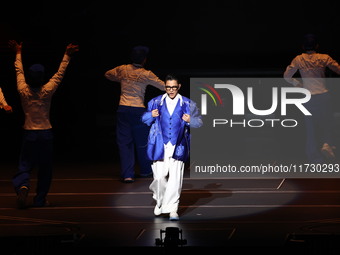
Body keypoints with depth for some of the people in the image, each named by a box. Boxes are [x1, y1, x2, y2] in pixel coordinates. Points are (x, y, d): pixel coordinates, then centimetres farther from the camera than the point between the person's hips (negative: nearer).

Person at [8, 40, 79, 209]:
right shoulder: (47, 91, -9)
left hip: (29, 134, 1)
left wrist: (18, 53, 22)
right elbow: (60, 73, 0)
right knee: (45, 168, 11)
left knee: (24, 165, 3)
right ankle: (40, 199, 13)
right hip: (45, 133, -1)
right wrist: (67, 56, 8)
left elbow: (19, 72, 9)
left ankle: (22, 186, -27)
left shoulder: (23, 91, -6)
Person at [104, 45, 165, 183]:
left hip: (123, 109, 2)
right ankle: (145, 170, 29)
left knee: (124, 142, 3)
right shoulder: (146, 74, -6)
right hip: (138, 110, -2)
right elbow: (164, 87, 2)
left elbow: (108, 74, 21)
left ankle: (127, 174, -7)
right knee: (142, 141, 14)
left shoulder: (123, 69, 3)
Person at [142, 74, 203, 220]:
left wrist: (190, 120, -13)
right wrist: (151, 115, -7)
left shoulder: (187, 104, 7)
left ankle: (172, 209, -2)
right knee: (160, 177, -1)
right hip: (160, 146, 1)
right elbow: (144, 119, 15)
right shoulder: (156, 102, 9)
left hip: (177, 147, -1)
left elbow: (199, 122, 9)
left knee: (175, 178, -8)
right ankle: (159, 201, 28)